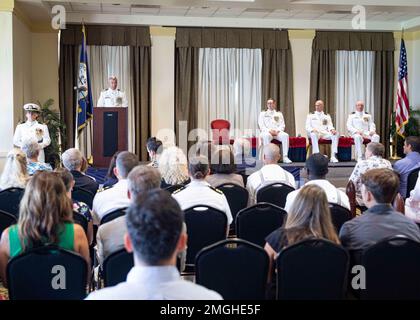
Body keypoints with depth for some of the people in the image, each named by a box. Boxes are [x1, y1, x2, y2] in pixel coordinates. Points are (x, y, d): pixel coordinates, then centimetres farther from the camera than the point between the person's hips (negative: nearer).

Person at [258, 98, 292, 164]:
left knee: (285, 135, -31)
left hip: (277, 132, 2)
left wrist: (278, 131, -10)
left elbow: (282, 125, 12)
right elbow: (261, 125, 5)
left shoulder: (279, 114, 23)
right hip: (266, 132, -2)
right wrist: (269, 130, -13)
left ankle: (285, 157, -34)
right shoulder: (262, 113, 18)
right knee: (266, 136, -39)